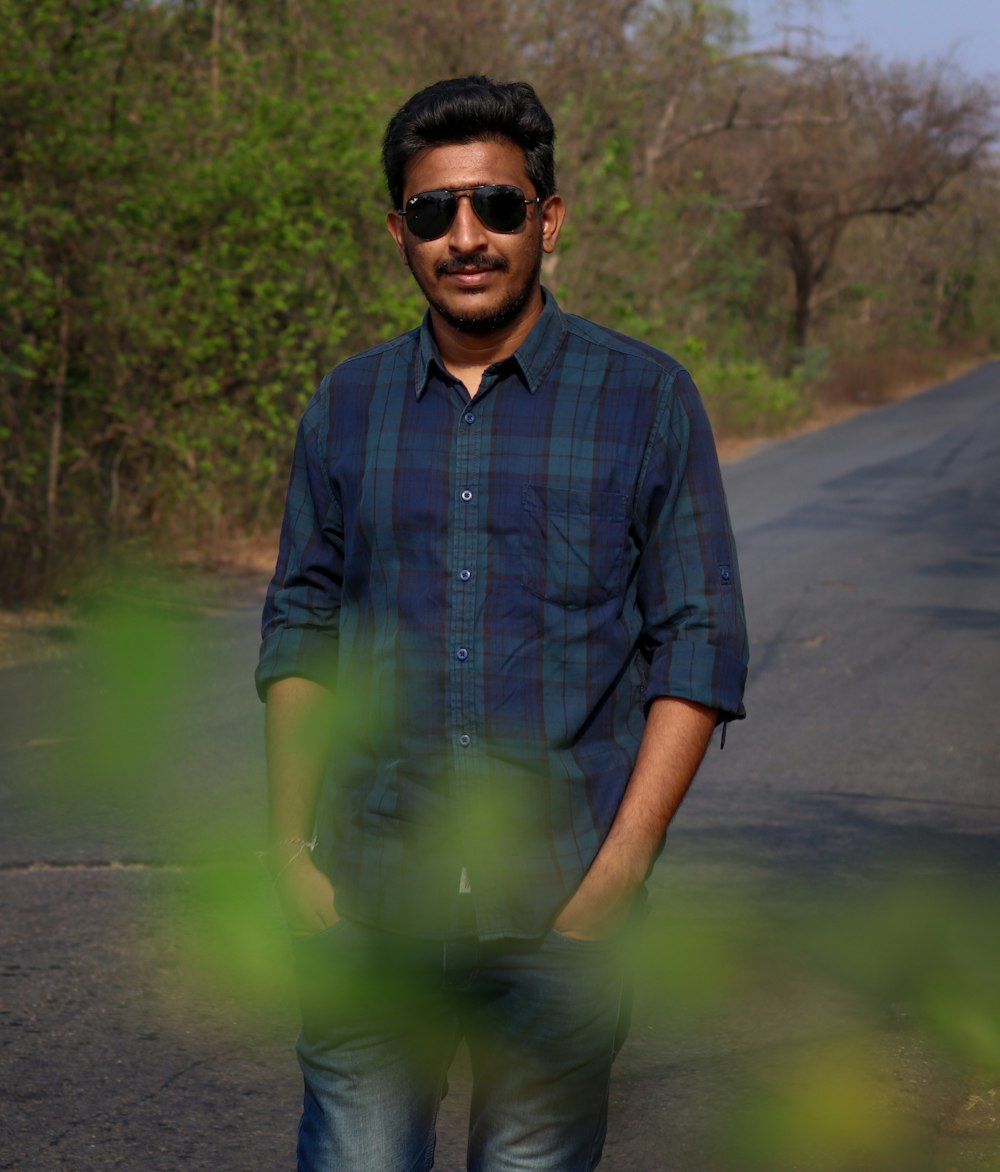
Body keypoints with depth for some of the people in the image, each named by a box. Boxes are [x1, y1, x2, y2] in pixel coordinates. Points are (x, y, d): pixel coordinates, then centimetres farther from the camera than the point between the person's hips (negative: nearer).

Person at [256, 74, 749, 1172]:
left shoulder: (645, 399, 0)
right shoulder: (347, 405, 9)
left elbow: (699, 641, -2)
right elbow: (300, 629, 13)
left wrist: (621, 866, -9)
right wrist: (289, 845, 4)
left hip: (559, 912, -2)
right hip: (369, 903, 2)